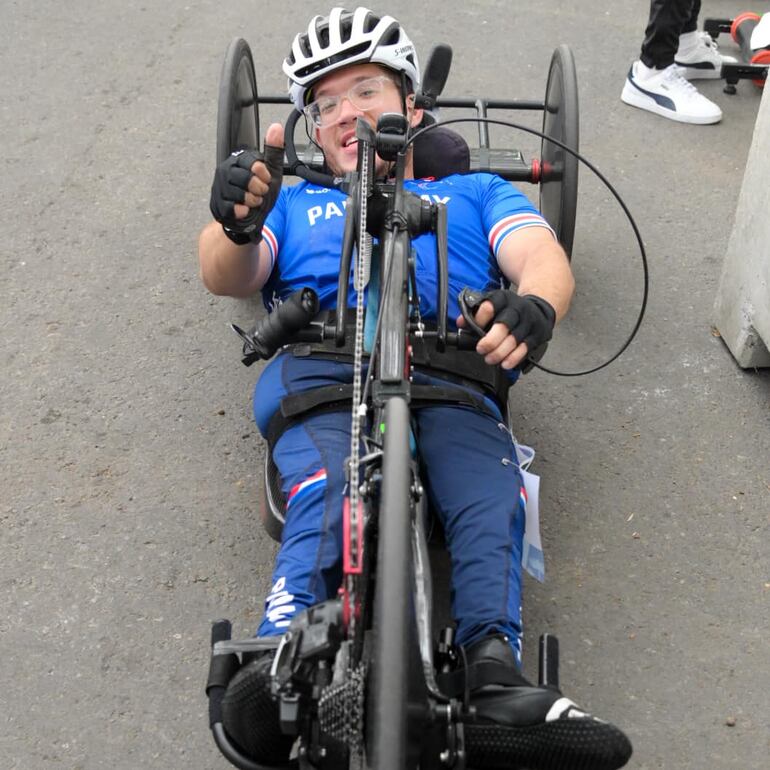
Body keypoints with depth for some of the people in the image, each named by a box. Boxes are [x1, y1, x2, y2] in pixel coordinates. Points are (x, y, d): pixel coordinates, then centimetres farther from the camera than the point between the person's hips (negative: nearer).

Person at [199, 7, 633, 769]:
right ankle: (281, 670, -46)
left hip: (453, 372, 1)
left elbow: (542, 258, 12)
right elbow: (227, 276, 15)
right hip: (318, 367, 0)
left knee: (491, 504, -31)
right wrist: (236, 223, -13)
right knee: (328, 496, -33)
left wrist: (532, 305, -17)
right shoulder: (296, 204, 36)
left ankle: (494, 672, -42)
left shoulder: (475, 191, 34)